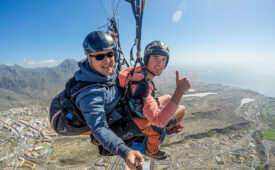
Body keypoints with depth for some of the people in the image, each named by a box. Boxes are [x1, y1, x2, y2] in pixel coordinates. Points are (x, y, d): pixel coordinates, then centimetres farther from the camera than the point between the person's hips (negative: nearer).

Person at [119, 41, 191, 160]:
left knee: (168, 98, 21)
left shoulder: (139, 70, -13)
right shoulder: (141, 85, -41)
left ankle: (169, 129, 45)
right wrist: (179, 91, -51)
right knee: (181, 110, -1)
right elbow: (158, 120, -47)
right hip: (140, 122, -8)